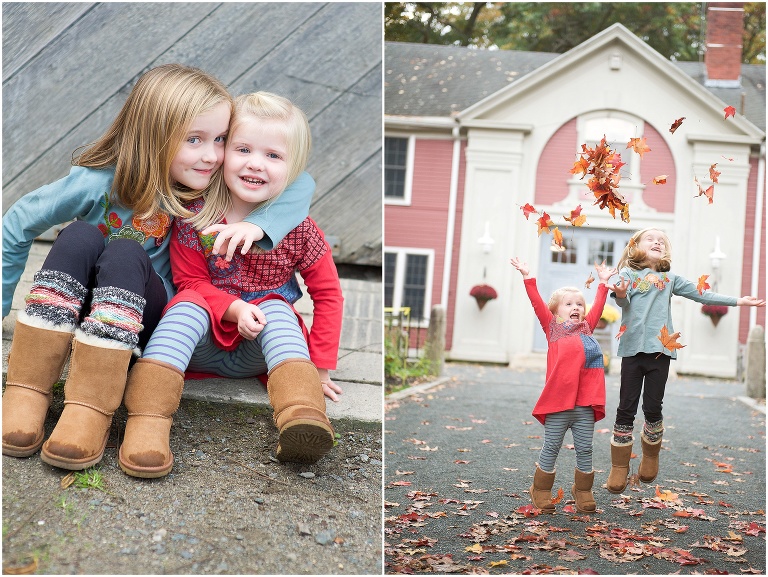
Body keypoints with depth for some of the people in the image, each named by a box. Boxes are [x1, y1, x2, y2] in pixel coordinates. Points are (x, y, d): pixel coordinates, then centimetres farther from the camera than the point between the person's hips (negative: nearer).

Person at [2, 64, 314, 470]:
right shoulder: (97, 182, -15)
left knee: (125, 254, -31)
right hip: (77, 307, 0)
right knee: (80, 236, -31)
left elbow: (301, 182, -11)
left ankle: (90, 411, -38)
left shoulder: (212, 186, -9)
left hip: (147, 317, 0)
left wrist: (258, 224, -28)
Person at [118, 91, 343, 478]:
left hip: (258, 351, 1)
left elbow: (327, 293, 0)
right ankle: (147, 420, -43)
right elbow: (189, 282, -4)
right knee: (188, 305, -28)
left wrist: (320, 366, -6)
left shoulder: (299, 230, -6)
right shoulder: (194, 218, -7)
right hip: (204, 342, 0)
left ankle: (302, 417, -53)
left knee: (276, 307, -28)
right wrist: (233, 308, -24)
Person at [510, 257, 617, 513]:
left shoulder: (586, 328, 18)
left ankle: (583, 492, 22)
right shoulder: (552, 328, 7)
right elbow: (538, 305, -1)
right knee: (551, 448, 4)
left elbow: (597, 308, 26)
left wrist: (603, 283, 27)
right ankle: (541, 491, 15)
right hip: (558, 400, -4)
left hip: (585, 402, 4)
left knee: (584, 449, 9)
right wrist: (528, 278, -6)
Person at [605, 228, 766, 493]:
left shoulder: (670, 278, 16)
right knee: (626, 409, 0)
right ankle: (619, 467, 7)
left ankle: (650, 457, 24)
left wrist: (737, 301, 13)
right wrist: (620, 294, -34)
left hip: (660, 349, 2)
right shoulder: (628, 274, 6)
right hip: (633, 348, -2)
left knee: (653, 408, 1)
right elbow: (623, 301, -10)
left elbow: (701, 295, 17)